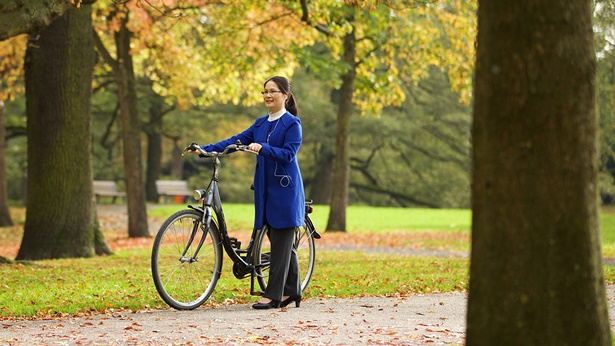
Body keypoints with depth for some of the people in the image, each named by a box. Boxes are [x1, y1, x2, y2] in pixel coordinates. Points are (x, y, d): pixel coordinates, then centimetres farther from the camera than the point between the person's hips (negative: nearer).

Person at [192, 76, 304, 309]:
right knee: (280, 241, 10)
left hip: (284, 189, -7)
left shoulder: (292, 123, -6)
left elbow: (288, 154, -16)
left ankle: (273, 294, -6)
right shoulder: (261, 123, 14)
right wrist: (205, 149, -1)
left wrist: (263, 148, -31)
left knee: (280, 242, -6)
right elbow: (236, 141, 9)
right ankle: (292, 290, 17)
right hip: (265, 188, 7)